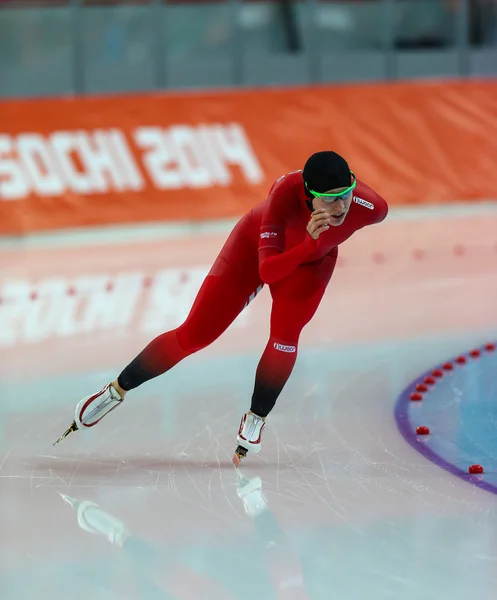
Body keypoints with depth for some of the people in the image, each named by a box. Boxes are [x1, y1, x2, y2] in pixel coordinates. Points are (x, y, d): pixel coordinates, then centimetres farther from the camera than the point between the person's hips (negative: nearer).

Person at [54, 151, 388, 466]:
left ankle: (256, 419, 3)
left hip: (312, 260, 2)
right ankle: (116, 391, 15)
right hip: (259, 244, -2)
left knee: (285, 334, -21)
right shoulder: (286, 194, -43)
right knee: (194, 334, -3)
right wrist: (309, 244, -59)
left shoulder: (370, 207, -35)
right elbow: (266, 271, -45)